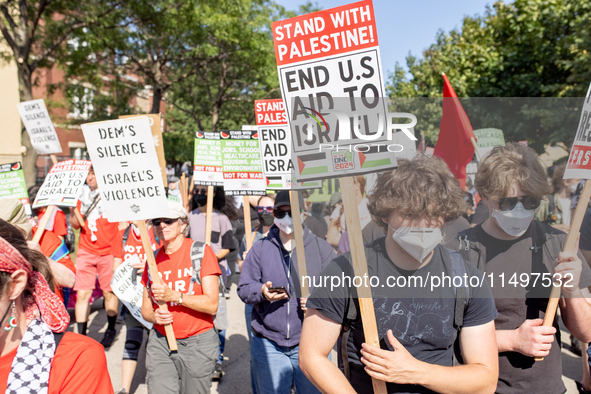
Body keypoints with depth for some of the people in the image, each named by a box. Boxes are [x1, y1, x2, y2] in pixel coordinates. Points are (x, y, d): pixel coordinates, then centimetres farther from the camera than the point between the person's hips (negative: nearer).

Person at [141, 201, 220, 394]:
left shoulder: (201, 252, -7)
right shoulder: (153, 259, 8)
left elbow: (211, 304, -13)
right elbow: (145, 308, 13)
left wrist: (174, 296, -21)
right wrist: (154, 316, -9)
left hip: (197, 343, -3)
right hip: (160, 342, 4)